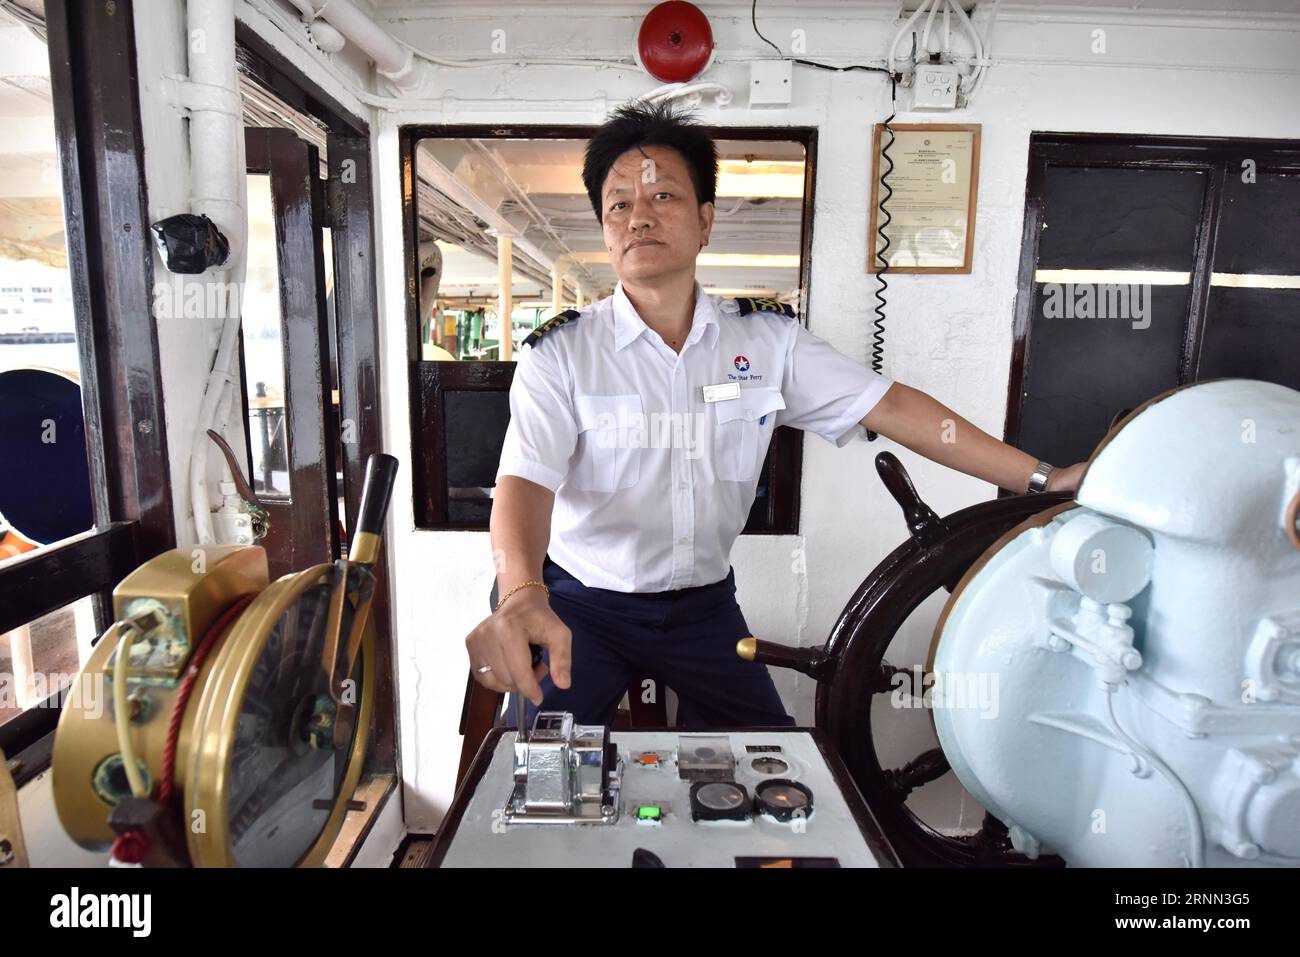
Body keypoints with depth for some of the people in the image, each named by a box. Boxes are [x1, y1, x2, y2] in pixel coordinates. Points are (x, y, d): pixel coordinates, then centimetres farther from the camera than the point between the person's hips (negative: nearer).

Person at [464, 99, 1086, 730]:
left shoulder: (767, 338, -4)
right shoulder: (560, 352, -13)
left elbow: (891, 406, -6)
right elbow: (525, 480, -25)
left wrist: (1042, 479, -9)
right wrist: (522, 596, -47)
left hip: (703, 605, 3)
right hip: (581, 606, -2)